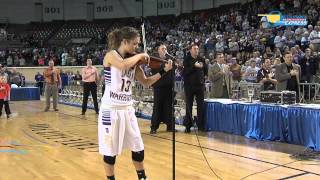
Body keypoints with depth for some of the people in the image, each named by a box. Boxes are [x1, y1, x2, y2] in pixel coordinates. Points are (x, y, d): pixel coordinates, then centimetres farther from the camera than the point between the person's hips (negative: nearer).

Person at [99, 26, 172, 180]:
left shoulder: (134, 61, 8)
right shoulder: (111, 55, -10)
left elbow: (146, 82, 8)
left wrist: (163, 71, -2)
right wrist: (139, 56, -18)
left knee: (138, 149, 9)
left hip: (127, 109, 6)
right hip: (111, 109, -6)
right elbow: (123, 65, -33)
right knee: (110, 150, 4)